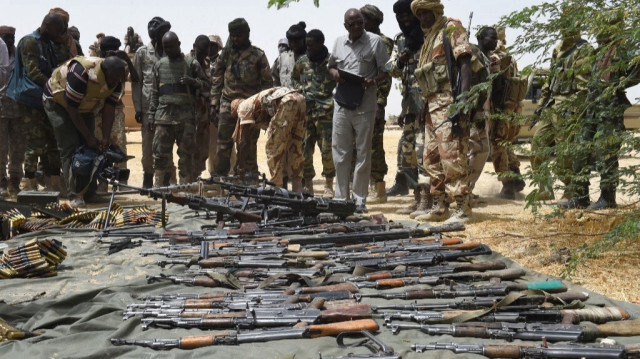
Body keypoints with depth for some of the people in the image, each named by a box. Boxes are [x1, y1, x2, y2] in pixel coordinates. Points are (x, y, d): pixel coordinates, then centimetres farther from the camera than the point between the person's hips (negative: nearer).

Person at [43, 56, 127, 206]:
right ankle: (75, 195, -14)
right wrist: (90, 138, -27)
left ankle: (88, 192, 8)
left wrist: (106, 139, -22)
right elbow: (71, 109, -30)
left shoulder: (117, 80, -19)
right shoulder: (82, 73, -38)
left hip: (84, 107, 6)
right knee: (70, 148, -15)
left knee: (88, 148, 0)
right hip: (58, 102, -6)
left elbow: (109, 109, -14)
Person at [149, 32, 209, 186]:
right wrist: (151, 114, 11)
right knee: (160, 152, 0)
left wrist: (193, 81, -12)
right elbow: (154, 93, 18)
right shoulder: (159, 65, 15)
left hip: (186, 115, -2)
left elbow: (207, 85, 7)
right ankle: (159, 187, 7)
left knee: (186, 153, 0)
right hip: (164, 114, 2)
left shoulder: (191, 63, 6)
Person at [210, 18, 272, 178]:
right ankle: (219, 177, 13)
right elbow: (217, 78, 13)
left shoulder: (258, 55, 1)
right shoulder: (226, 53, 9)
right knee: (223, 145, 3)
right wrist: (215, 101, 7)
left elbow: (267, 82, 3)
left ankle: (250, 177, 11)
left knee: (248, 146, 3)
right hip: (228, 105, 2)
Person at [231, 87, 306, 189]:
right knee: (295, 149, 18)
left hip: (286, 103, -9)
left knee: (272, 149, 3)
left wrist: (240, 165, 19)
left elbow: (244, 141, 9)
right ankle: (297, 189, 20)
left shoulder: (243, 107, 13)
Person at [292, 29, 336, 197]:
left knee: (327, 150, -4)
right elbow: (294, 78, 28)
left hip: (326, 112, -4)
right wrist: (299, 88, 10)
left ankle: (329, 185, 10)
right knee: (305, 149, 4)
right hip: (305, 112, 4)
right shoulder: (302, 62, 12)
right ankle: (308, 185, 16)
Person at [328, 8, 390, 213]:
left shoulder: (375, 41, -1)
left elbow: (387, 71, 1)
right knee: (340, 152, 7)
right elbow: (331, 65, 24)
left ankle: (359, 200, 10)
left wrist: (374, 81, -20)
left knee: (363, 154, 2)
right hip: (342, 104, 4)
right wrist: (334, 73, 0)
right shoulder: (339, 42, 12)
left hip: (365, 106, -4)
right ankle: (341, 198, 17)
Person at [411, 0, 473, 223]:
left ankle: (463, 209, -8)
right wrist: (426, 105, 18)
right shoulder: (429, 37, 23)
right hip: (432, 104, 9)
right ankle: (439, 207, 16)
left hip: (449, 103, -9)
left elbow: (465, 64, -13)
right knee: (432, 158, 9)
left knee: (452, 157, -12)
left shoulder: (451, 28, -2)